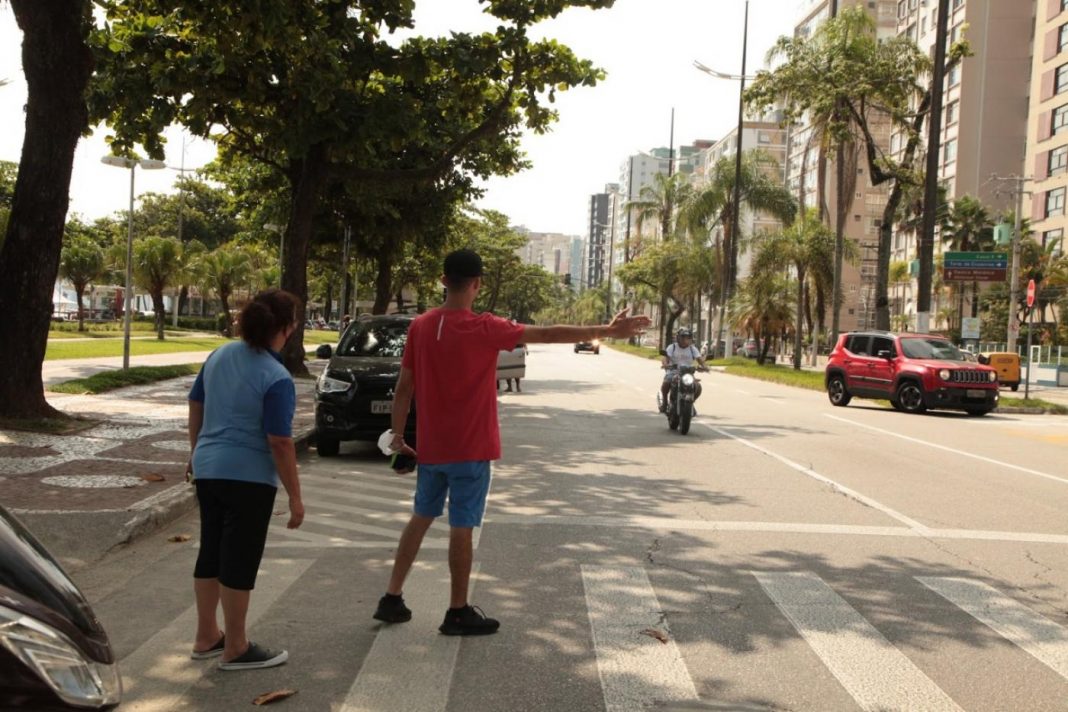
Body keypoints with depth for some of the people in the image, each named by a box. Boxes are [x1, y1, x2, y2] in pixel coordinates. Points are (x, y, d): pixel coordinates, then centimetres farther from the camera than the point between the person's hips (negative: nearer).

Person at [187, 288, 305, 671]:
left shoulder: (219, 356, 5)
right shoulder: (276, 378, -18)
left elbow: (195, 407, 14)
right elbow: (279, 443, -18)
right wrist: (295, 496, -11)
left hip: (208, 469, 8)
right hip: (248, 477, -8)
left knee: (210, 553, 17)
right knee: (239, 561, 3)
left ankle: (206, 637, 30)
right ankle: (236, 649, 14)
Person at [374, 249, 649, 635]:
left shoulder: (420, 326, 0)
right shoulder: (483, 328, -15)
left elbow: (403, 388, 3)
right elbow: (548, 334, -15)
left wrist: (398, 435, 13)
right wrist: (606, 331, -9)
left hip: (430, 447, 5)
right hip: (470, 449, -5)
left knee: (420, 518, 18)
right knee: (461, 527, 3)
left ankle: (392, 599, 23)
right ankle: (458, 613, 14)